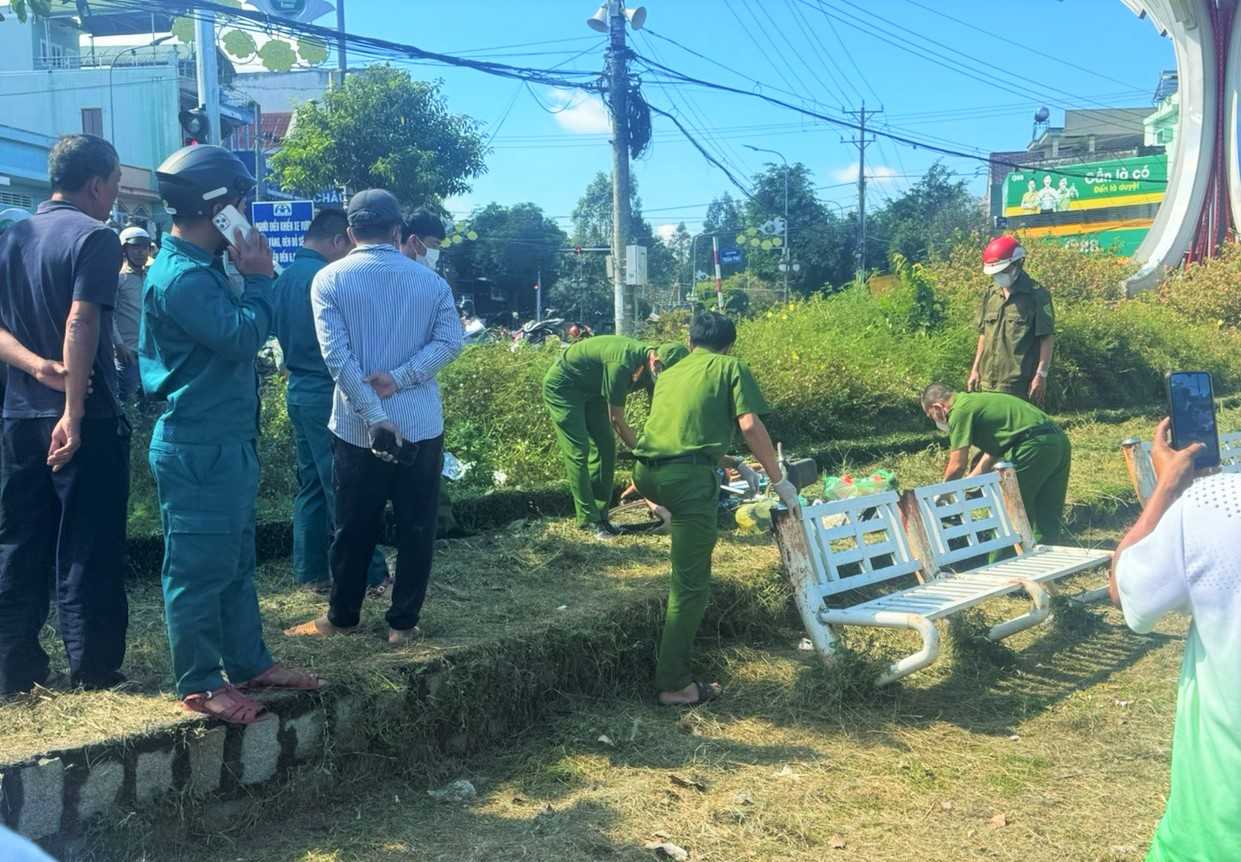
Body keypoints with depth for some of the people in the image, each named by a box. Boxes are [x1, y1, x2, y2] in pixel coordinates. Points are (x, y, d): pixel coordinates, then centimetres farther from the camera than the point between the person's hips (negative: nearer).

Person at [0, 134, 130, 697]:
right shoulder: (95, 237, -10)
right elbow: (81, 325, -21)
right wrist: (74, 411, -22)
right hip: (84, 417, -6)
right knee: (87, 549, 1)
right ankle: (93, 669, 8)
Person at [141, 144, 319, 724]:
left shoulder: (200, 267, 15)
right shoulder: (179, 275, -19)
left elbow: (236, 333, 18)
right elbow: (242, 336, -24)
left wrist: (249, 277, 8)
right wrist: (259, 277, -14)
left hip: (225, 444, 11)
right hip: (198, 450, -11)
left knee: (235, 562, 18)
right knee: (199, 569, 0)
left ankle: (249, 663, 30)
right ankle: (199, 686, 11)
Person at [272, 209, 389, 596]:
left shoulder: (285, 277, 9)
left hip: (299, 389, 9)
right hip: (328, 393, -9)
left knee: (311, 484, 13)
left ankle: (311, 571, 18)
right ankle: (371, 575, 5)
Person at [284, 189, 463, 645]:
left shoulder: (329, 280, -2)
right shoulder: (431, 280, 4)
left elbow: (337, 356, -12)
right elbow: (449, 341, -7)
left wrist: (375, 416, -14)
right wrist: (399, 379, -12)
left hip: (358, 426, -1)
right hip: (421, 424, 1)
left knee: (354, 528, 11)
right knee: (416, 527, 9)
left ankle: (342, 617, 25)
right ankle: (403, 622, 14)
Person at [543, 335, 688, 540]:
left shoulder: (649, 360, -12)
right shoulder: (622, 364, -37)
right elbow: (617, 419, -27)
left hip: (590, 390, 9)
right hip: (561, 387, -9)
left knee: (606, 448, 3)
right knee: (578, 452, -11)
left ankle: (600, 514, 10)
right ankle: (588, 519, -4)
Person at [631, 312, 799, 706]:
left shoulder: (669, 373, 29)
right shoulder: (731, 367, 13)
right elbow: (750, 425, -1)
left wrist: (735, 465, 45)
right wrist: (779, 480, 7)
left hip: (647, 472, 6)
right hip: (687, 476, -6)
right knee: (690, 586, 0)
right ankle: (674, 685, 2)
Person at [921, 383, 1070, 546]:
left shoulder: (960, 411, -3)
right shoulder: (975, 401, 25)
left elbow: (958, 465, -5)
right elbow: (992, 454, 30)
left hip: (1034, 445, -9)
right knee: (1049, 517, 15)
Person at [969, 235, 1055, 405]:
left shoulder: (1037, 295, -7)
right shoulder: (990, 294, 12)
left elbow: (1047, 338, -8)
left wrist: (1041, 375, -13)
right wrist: (975, 369, 15)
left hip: (1019, 384, -6)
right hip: (988, 381, 6)